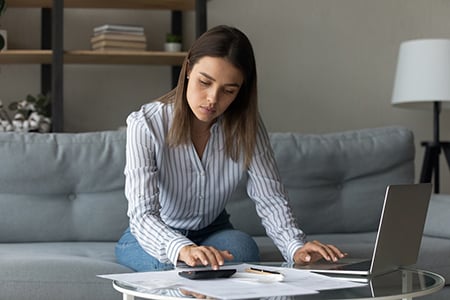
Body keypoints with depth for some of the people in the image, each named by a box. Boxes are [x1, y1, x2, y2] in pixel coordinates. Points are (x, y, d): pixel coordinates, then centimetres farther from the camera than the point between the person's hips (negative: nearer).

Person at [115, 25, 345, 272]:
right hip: (153, 237, -2)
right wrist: (183, 249, -56)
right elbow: (142, 214, -34)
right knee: (175, 262, -36)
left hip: (212, 231, 2)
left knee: (243, 249, -32)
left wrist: (296, 248, -36)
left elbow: (270, 198, -14)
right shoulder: (146, 124, -23)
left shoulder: (246, 126, -11)